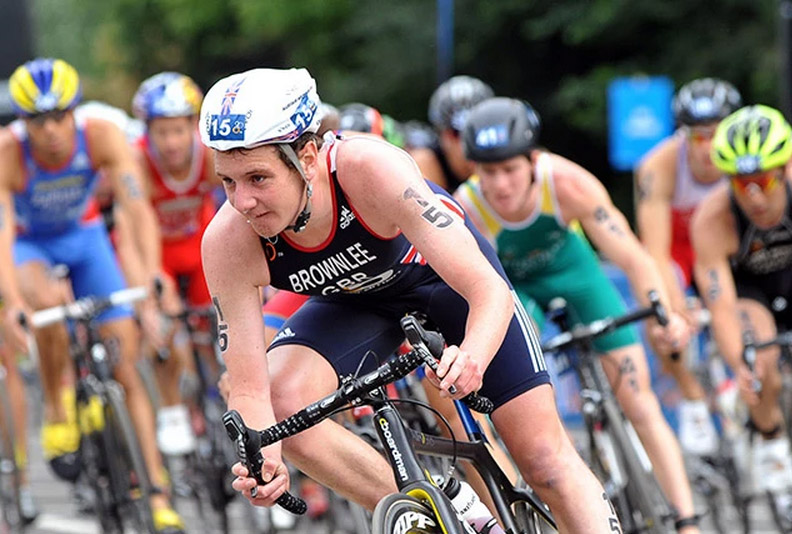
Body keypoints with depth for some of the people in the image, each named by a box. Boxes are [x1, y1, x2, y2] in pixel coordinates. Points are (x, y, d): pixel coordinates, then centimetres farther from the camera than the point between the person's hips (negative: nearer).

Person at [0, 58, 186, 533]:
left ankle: (158, 492, -5)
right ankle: (56, 413, -14)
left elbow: (139, 209, -36)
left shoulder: (102, 137, -28)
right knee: (49, 301, -37)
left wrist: (153, 272, -52)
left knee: (126, 359, -8)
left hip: (83, 235, 2)